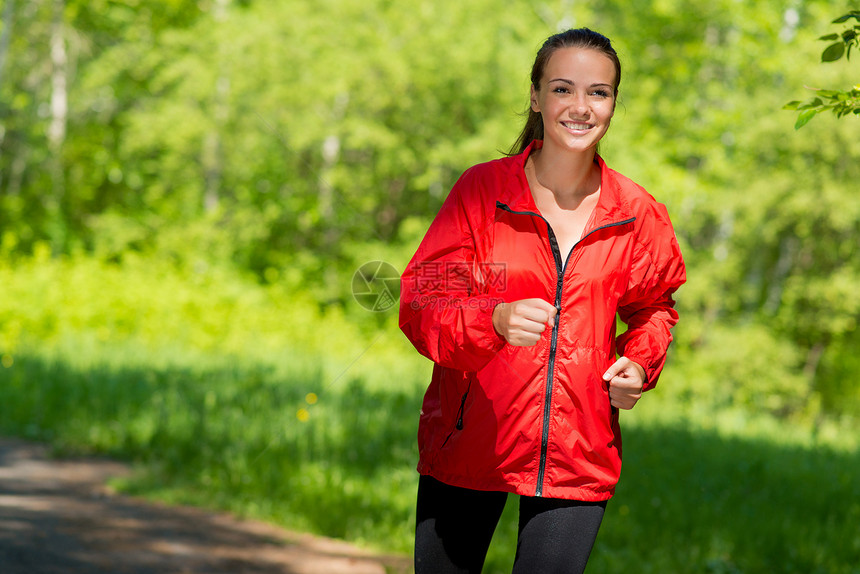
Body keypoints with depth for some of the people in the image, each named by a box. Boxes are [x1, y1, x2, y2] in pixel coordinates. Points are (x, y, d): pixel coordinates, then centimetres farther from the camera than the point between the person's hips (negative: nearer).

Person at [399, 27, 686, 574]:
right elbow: (420, 304, -10)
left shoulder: (639, 215, 1)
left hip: (577, 458, 1)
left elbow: (653, 308, 19)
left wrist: (638, 365, -1)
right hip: (466, 442, -1)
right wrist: (496, 320, -29)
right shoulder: (481, 190, -6)